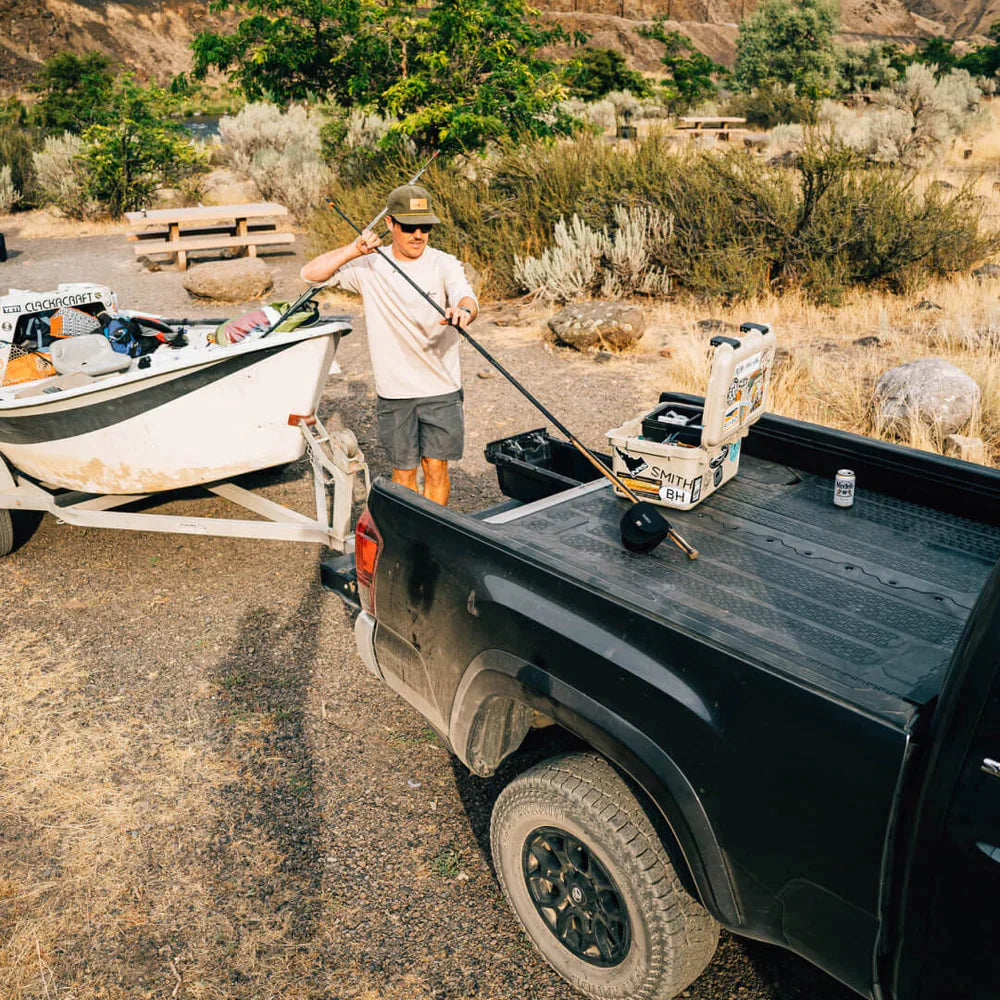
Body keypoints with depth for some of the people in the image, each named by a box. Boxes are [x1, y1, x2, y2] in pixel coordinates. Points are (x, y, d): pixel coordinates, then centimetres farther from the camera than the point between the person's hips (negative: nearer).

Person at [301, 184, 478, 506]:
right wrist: (355, 250, -17)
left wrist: (463, 311, -46)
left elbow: (468, 299, -22)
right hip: (394, 391, 1)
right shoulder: (369, 265, 1)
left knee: (436, 467, 2)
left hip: (441, 386, -1)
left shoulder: (443, 264, -3)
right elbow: (311, 273, -4)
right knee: (403, 470, 11)